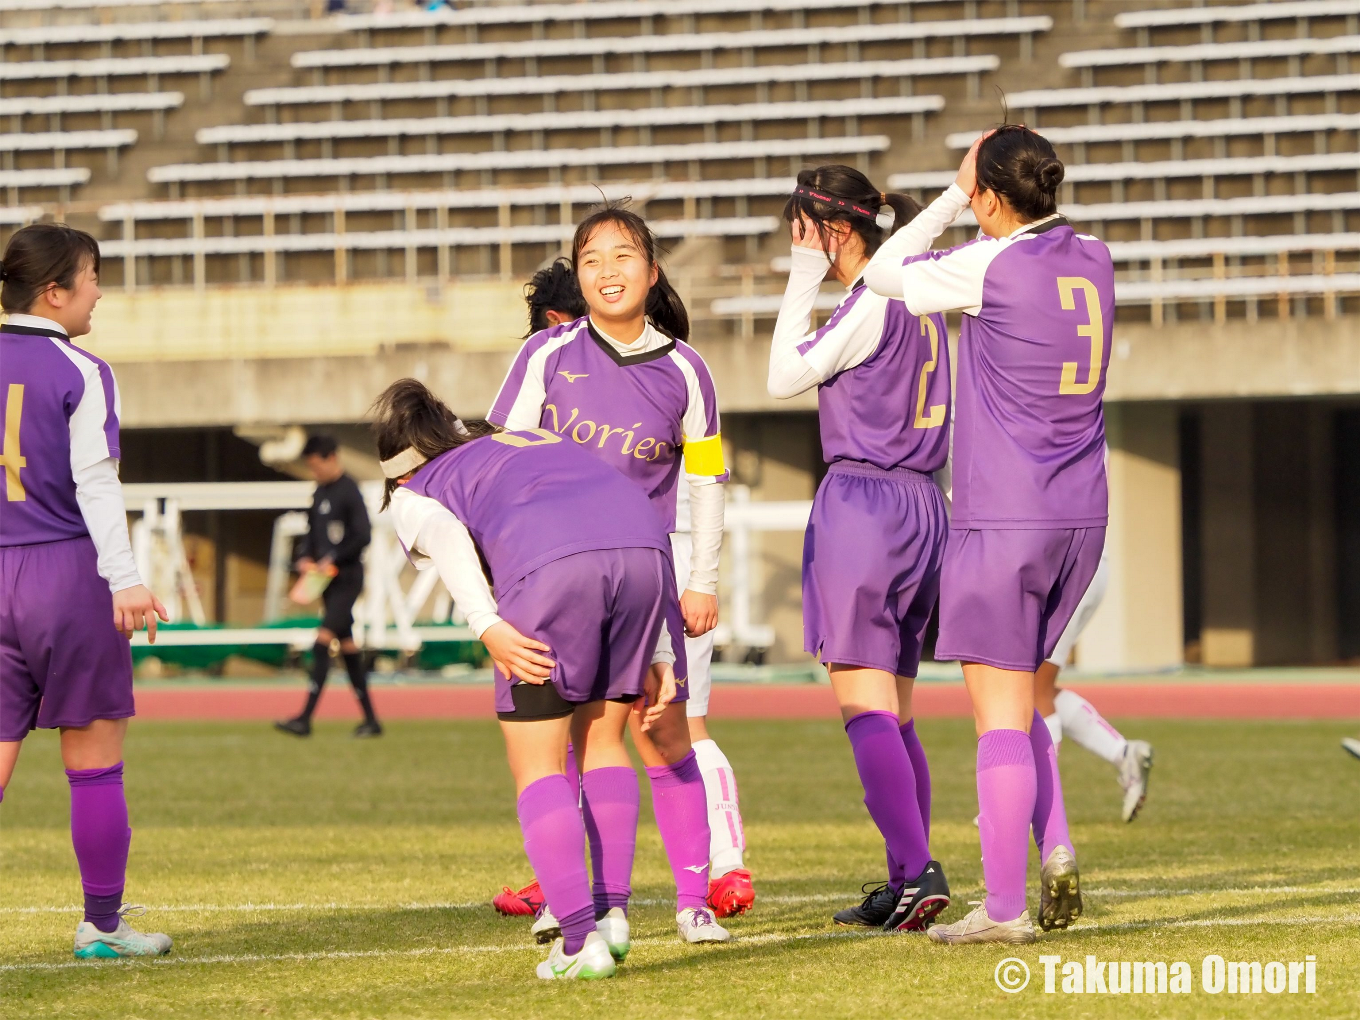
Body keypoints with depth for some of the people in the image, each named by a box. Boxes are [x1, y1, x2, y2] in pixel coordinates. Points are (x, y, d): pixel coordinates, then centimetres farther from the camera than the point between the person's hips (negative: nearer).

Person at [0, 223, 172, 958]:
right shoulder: (80, 373, -6)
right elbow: (96, 483, -14)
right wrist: (123, 580, -18)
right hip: (67, 571, -4)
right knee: (95, 761, 6)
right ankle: (102, 923, 12)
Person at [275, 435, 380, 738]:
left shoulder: (349, 491, -12)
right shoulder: (320, 492, 13)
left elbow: (363, 537, -17)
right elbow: (313, 532, 22)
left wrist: (332, 559, -19)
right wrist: (306, 558, 3)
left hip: (347, 578, -9)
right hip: (328, 579, 9)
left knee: (323, 640, -16)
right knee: (347, 646, 10)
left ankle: (305, 719, -20)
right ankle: (371, 720, 16)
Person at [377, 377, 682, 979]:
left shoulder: (411, 496, 27)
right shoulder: (542, 440, 41)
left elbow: (441, 529, 1)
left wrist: (487, 625, -9)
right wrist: (658, 658, 29)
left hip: (549, 566, -5)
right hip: (641, 542, 5)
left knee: (538, 766, 7)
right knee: (601, 742, 23)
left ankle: (580, 941, -4)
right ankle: (612, 911, 15)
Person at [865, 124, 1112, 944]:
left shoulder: (991, 266, -12)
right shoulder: (1094, 260, 7)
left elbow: (886, 276, 3)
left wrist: (951, 201, 10)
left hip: (1004, 522, -7)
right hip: (1081, 516, 7)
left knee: (1000, 709, -3)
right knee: (1018, 699, 19)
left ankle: (1005, 907, -4)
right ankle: (1056, 849, 3)